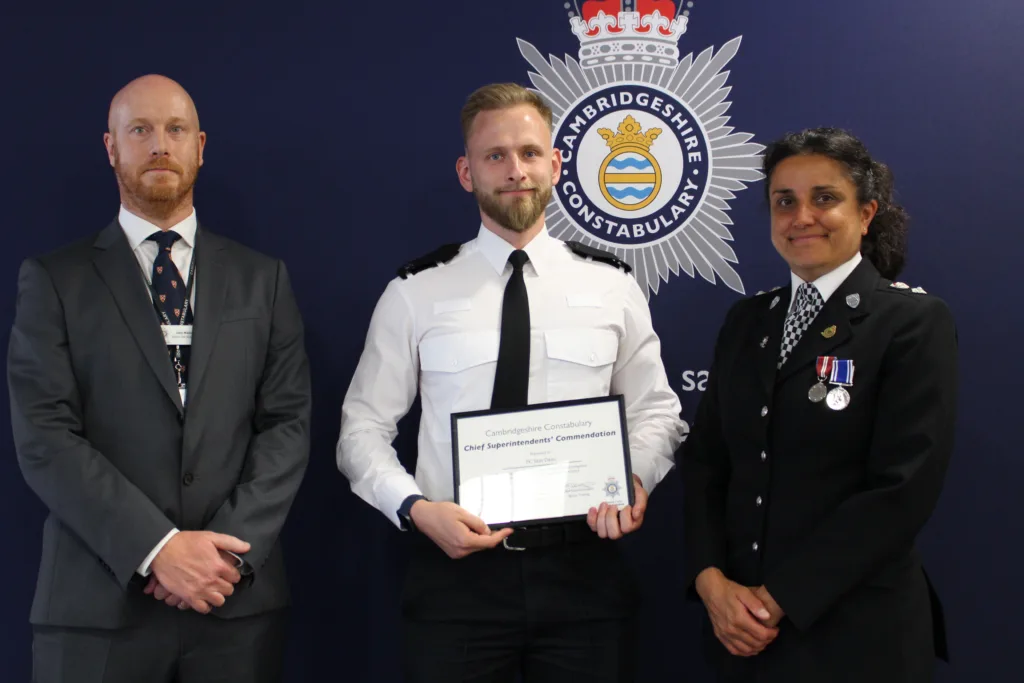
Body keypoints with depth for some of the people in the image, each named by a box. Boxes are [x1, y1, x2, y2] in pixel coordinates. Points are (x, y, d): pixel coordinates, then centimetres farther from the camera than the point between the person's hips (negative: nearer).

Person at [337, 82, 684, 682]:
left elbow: (655, 411, 11)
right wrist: (415, 508, -13)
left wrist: (635, 482, -9)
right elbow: (363, 429, 3)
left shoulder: (613, 287, 4)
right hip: (457, 565, -1)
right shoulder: (415, 294, 0)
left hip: (582, 569, 1)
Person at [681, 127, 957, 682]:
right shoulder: (746, 322, 8)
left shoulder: (915, 322, -8)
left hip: (857, 634, -4)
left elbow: (903, 489, -15)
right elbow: (704, 457, 7)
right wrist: (711, 579, -9)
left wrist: (777, 598, -15)